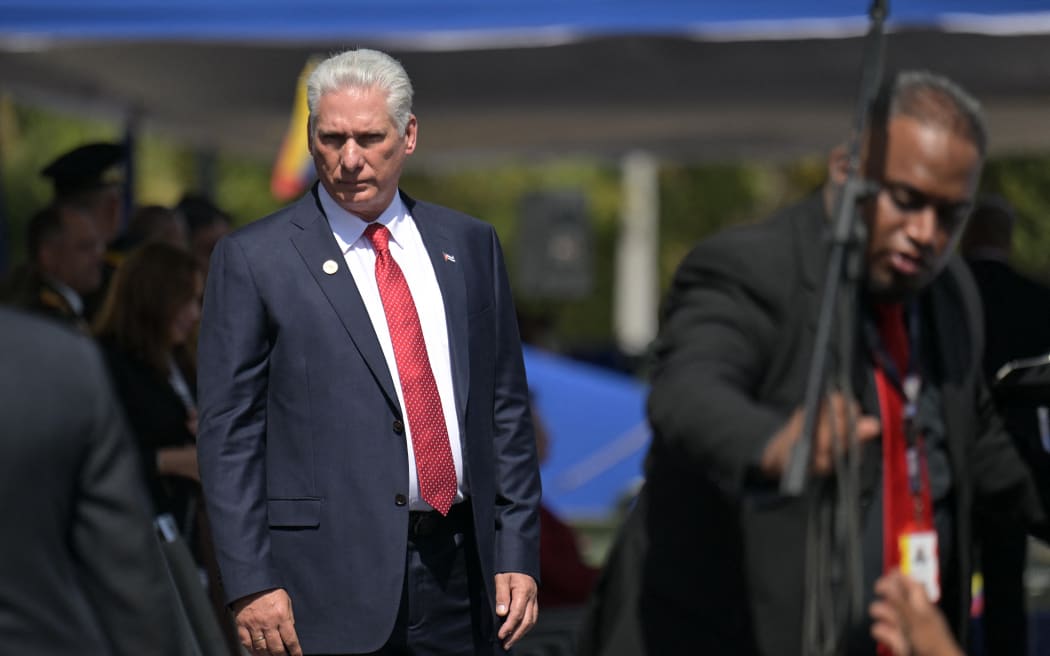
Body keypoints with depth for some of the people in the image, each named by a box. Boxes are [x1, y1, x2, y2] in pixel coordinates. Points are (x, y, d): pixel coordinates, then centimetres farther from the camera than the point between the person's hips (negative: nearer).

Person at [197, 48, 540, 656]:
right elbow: (229, 433, -3)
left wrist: (519, 554, 5)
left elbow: (506, 409, 11)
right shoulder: (253, 259, -1)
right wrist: (252, 584, -10)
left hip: (461, 572, 3)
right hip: (331, 578, -3)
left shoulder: (470, 245, 11)